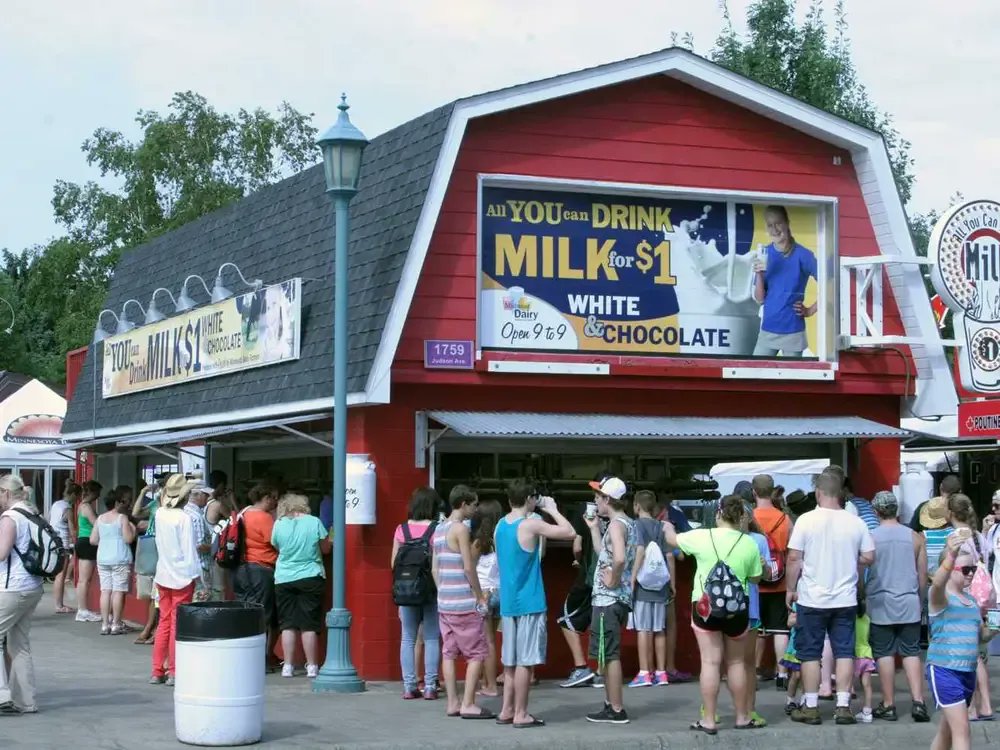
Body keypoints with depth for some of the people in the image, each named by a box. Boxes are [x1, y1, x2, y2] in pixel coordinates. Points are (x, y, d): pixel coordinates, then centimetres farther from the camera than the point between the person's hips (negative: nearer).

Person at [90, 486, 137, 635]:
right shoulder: (122, 518, -7)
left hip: (102, 559, 5)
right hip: (120, 559, -5)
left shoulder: (100, 518, 8)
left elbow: (93, 540, 9)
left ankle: (105, 624, 4)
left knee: (105, 590, 5)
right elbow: (128, 539, -12)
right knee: (118, 591, -1)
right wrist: (133, 529, 5)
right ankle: (116, 624, 0)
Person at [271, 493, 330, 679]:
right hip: (310, 578, -1)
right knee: (309, 625, 2)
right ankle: (312, 667, 4)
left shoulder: (279, 525, -2)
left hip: (284, 580, 1)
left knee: (288, 624, 6)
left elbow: (277, 547, 11)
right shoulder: (314, 522, -5)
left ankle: (288, 666, 6)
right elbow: (326, 549, 4)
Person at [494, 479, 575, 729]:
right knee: (525, 661, -3)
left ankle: (507, 711, 17)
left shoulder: (501, 525, 8)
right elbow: (570, 532, -14)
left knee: (510, 660, 13)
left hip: (508, 602, 8)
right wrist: (552, 509, 0)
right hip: (529, 603, -8)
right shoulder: (531, 525, -15)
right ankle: (520, 714, 0)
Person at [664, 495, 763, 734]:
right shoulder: (749, 544, -5)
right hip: (737, 609, 1)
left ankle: (709, 720, 1)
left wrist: (668, 528, 34)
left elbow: (673, 539, 12)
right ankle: (742, 717, 22)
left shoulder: (701, 537, -7)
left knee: (710, 662, 1)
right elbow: (755, 578, 5)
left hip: (705, 606, -1)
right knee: (736, 663, 13)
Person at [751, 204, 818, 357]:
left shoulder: (802, 255, -8)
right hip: (767, 330, 3)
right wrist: (759, 275, -13)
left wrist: (811, 310, -4)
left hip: (793, 332, -3)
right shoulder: (764, 254, 3)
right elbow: (759, 299, 2)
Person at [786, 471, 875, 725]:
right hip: (845, 599, 2)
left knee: (810, 653, 7)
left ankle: (811, 707, 10)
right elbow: (869, 557, 3)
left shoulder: (806, 520, -9)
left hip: (812, 599, -2)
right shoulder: (856, 523, -2)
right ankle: (843, 706, 6)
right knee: (844, 651, 8)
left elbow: (794, 558, -9)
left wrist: (791, 589, 2)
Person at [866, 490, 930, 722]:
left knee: (884, 654, 4)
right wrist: (920, 601, 21)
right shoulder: (915, 537, 1)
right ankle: (918, 701, -3)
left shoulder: (870, 538, -6)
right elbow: (923, 575, 7)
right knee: (911, 653, 7)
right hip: (909, 604, 2)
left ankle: (888, 705, 8)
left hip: (880, 605, -2)